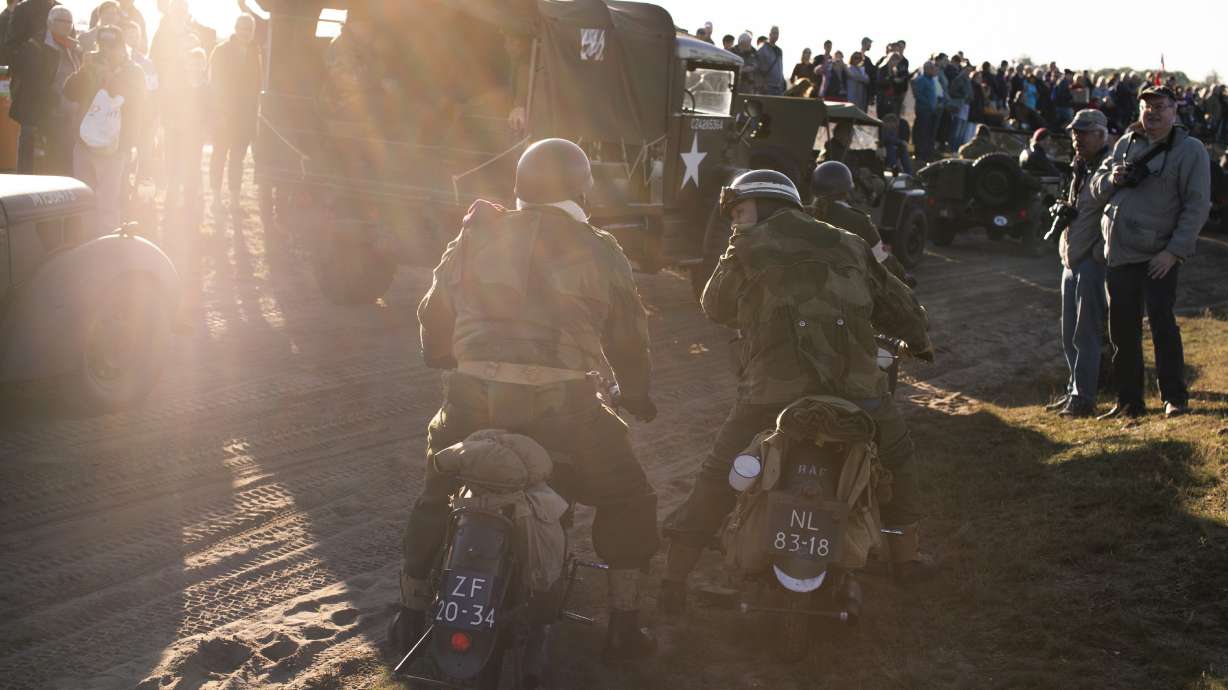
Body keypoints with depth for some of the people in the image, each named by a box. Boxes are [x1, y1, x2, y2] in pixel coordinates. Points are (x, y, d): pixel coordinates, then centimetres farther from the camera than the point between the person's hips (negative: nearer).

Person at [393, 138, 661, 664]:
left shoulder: (477, 235, 11)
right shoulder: (599, 252, 6)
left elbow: (434, 312, 17)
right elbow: (628, 333, 13)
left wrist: (443, 362, 37)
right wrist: (637, 394, 30)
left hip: (474, 399, 2)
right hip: (560, 406, -2)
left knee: (434, 497, 27)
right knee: (628, 500, 18)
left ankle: (411, 619, 32)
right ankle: (623, 628, 16)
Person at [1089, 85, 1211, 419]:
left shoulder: (1190, 150, -5)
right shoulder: (1126, 143, 13)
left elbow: (1197, 206, -10)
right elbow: (1097, 187, 18)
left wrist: (1174, 251, -17)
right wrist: (1111, 179, -6)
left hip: (1158, 256, -6)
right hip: (1119, 252, 6)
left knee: (1161, 322, -9)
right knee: (1122, 328, 10)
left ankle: (1175, 398, 2)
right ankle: (1129, 401, 19)